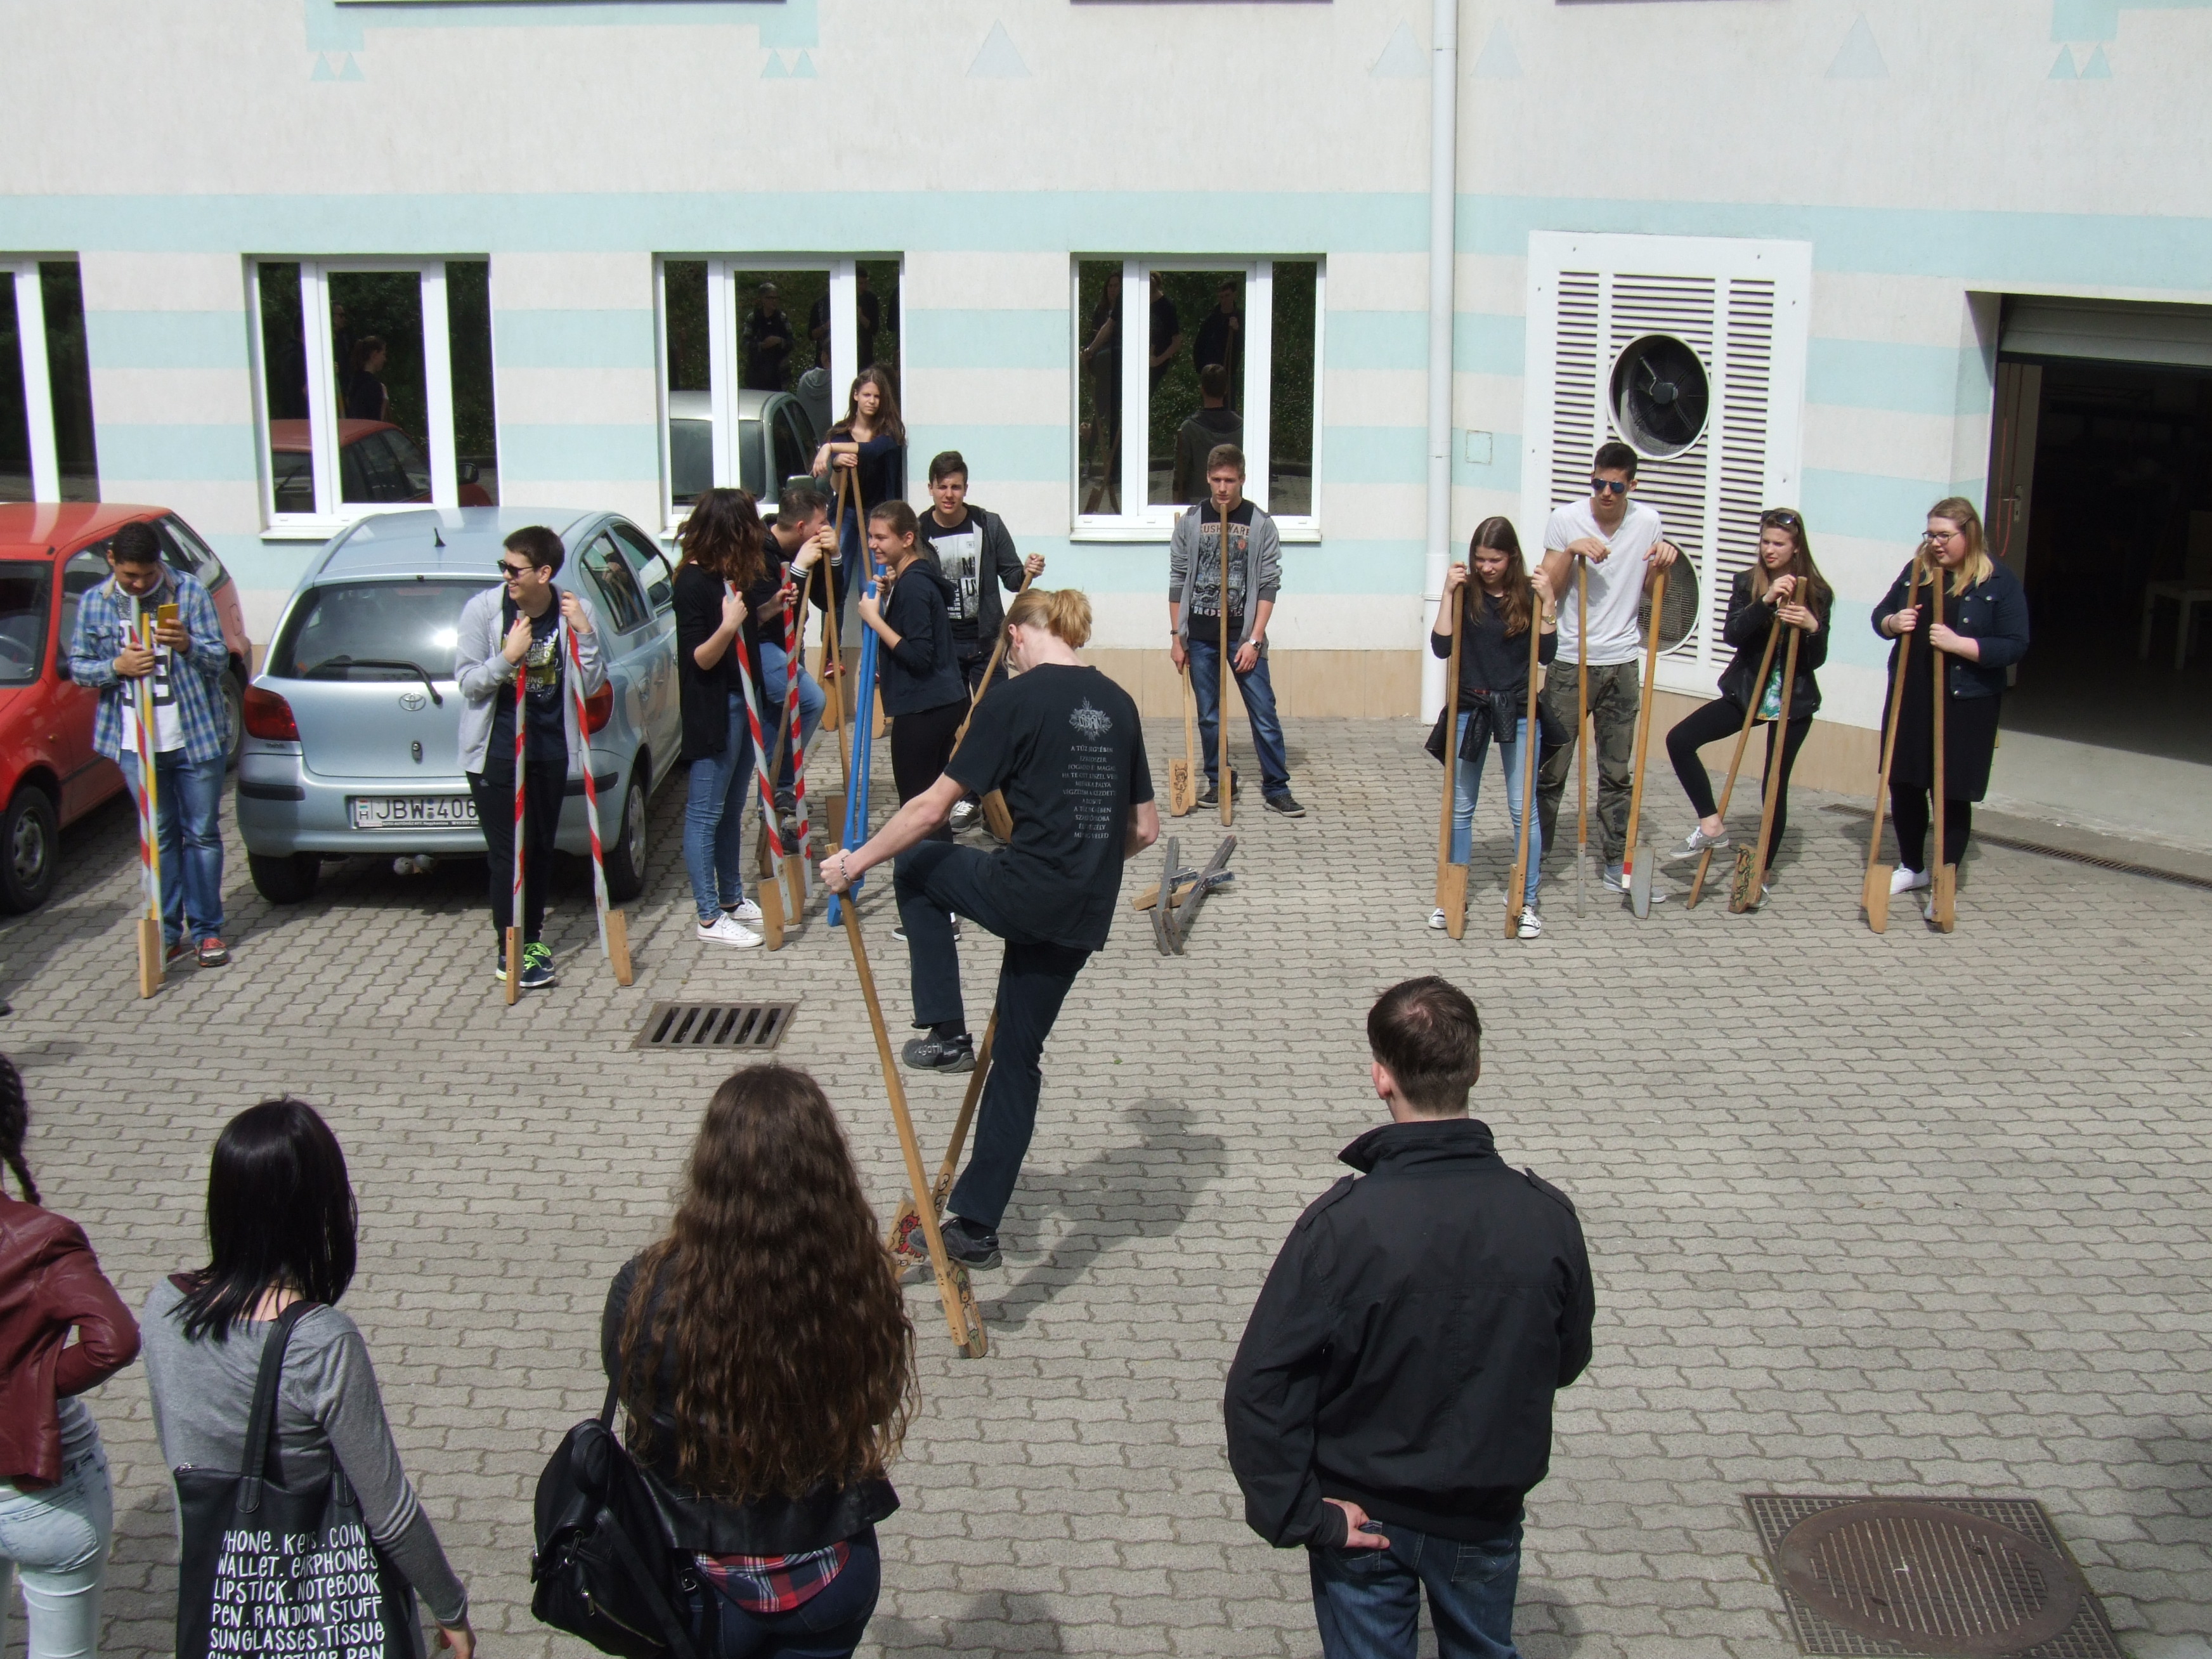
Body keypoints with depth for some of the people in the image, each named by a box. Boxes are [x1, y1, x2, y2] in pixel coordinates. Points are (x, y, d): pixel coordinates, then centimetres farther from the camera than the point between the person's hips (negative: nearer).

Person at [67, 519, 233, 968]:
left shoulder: (189, 591, -3)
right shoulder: (94, 603, 3)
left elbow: (220, 659, -5)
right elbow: (78, 667, 5)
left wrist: (188, 646, -26)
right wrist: (116, 667, -15)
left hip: (195, 737, -1)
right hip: (135, 743, 2)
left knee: (202, 833, 5)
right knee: (160, 837, 8)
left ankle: (207, 931, 13)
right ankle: (169, 933, 14)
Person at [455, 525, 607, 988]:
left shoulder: (575, 612, -5)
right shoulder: (483, 609, -10)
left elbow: (591, 686, -5)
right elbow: (467, 680, -9)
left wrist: (585, 635, -18)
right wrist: (508, 657, -25)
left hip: (550, 750, 3)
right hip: (495, 752, -3)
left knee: (542, 848, 11)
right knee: (507, 853, -4)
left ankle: (532, 937, 27)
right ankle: (511, 950, 4)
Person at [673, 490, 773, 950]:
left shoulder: (733, 574, 9)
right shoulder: (693, 581, -17)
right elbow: (701, 658, -18)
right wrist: (727, 626, -34)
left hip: (743, 701, 9)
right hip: (713, 710, -9)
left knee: (733, 809, 18)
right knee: (706, 812, -3)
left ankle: (731, 899, 28)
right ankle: (709, 919, 1)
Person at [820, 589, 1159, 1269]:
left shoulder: (1015, 699, -7)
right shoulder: (1117, 703, 10)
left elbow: (932, 807, -8)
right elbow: (1145, 829, 13)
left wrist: (856, 862, 2)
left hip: (1026, 892, -6)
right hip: (1085, 916, 6)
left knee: (916, 863, 23)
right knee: (1018, 1057, 17)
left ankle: (945, 1034, 15)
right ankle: (977, 1226, 20)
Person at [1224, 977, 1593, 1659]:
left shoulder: (1342, 1223, -26)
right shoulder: (1546, 1217, -18)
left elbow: (1259, 1387, -25)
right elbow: (1568, 1359, -1)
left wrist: (1299, 1515, -15)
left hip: (1363, 1520, -2)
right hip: (1486, 1517, 3)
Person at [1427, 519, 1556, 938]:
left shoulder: (1529, 594, -2)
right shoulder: (1466, 594, -1)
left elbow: (1546, 654, -6)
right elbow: (1442, 647, -9)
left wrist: (1547, 603, -14)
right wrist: (1448, 594, -13)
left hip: (1519, 711, -1)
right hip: (1469, 709, 1)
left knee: (1523, 809, 0)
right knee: (1460, 807, 9)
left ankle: (1527, 902, 8)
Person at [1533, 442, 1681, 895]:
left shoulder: (1648, 522, 3)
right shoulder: (1566, 519, -4)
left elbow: (1652, 590, 13)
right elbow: (1548, 590, -5)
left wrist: (1664, 559, -6)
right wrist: (1570, 551, -20)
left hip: (1623, 664, 2)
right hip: (1570, 661, -2)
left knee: (1616, 772, 10)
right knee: (1550, 770, 0)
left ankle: (1618, 863, 17)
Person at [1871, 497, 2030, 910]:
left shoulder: (2000, 582, -7)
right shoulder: (1917, 570, 6)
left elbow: (2015, 646, -12)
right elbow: (1880, 615, 15)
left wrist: (1959, 644, -23)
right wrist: (1893, 622, -9)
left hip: (1965, 705, -4)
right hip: (1910, 697, 5)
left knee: (1952, 794, 0)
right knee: (1903, 784, 11)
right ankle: (1911, 868, 29)